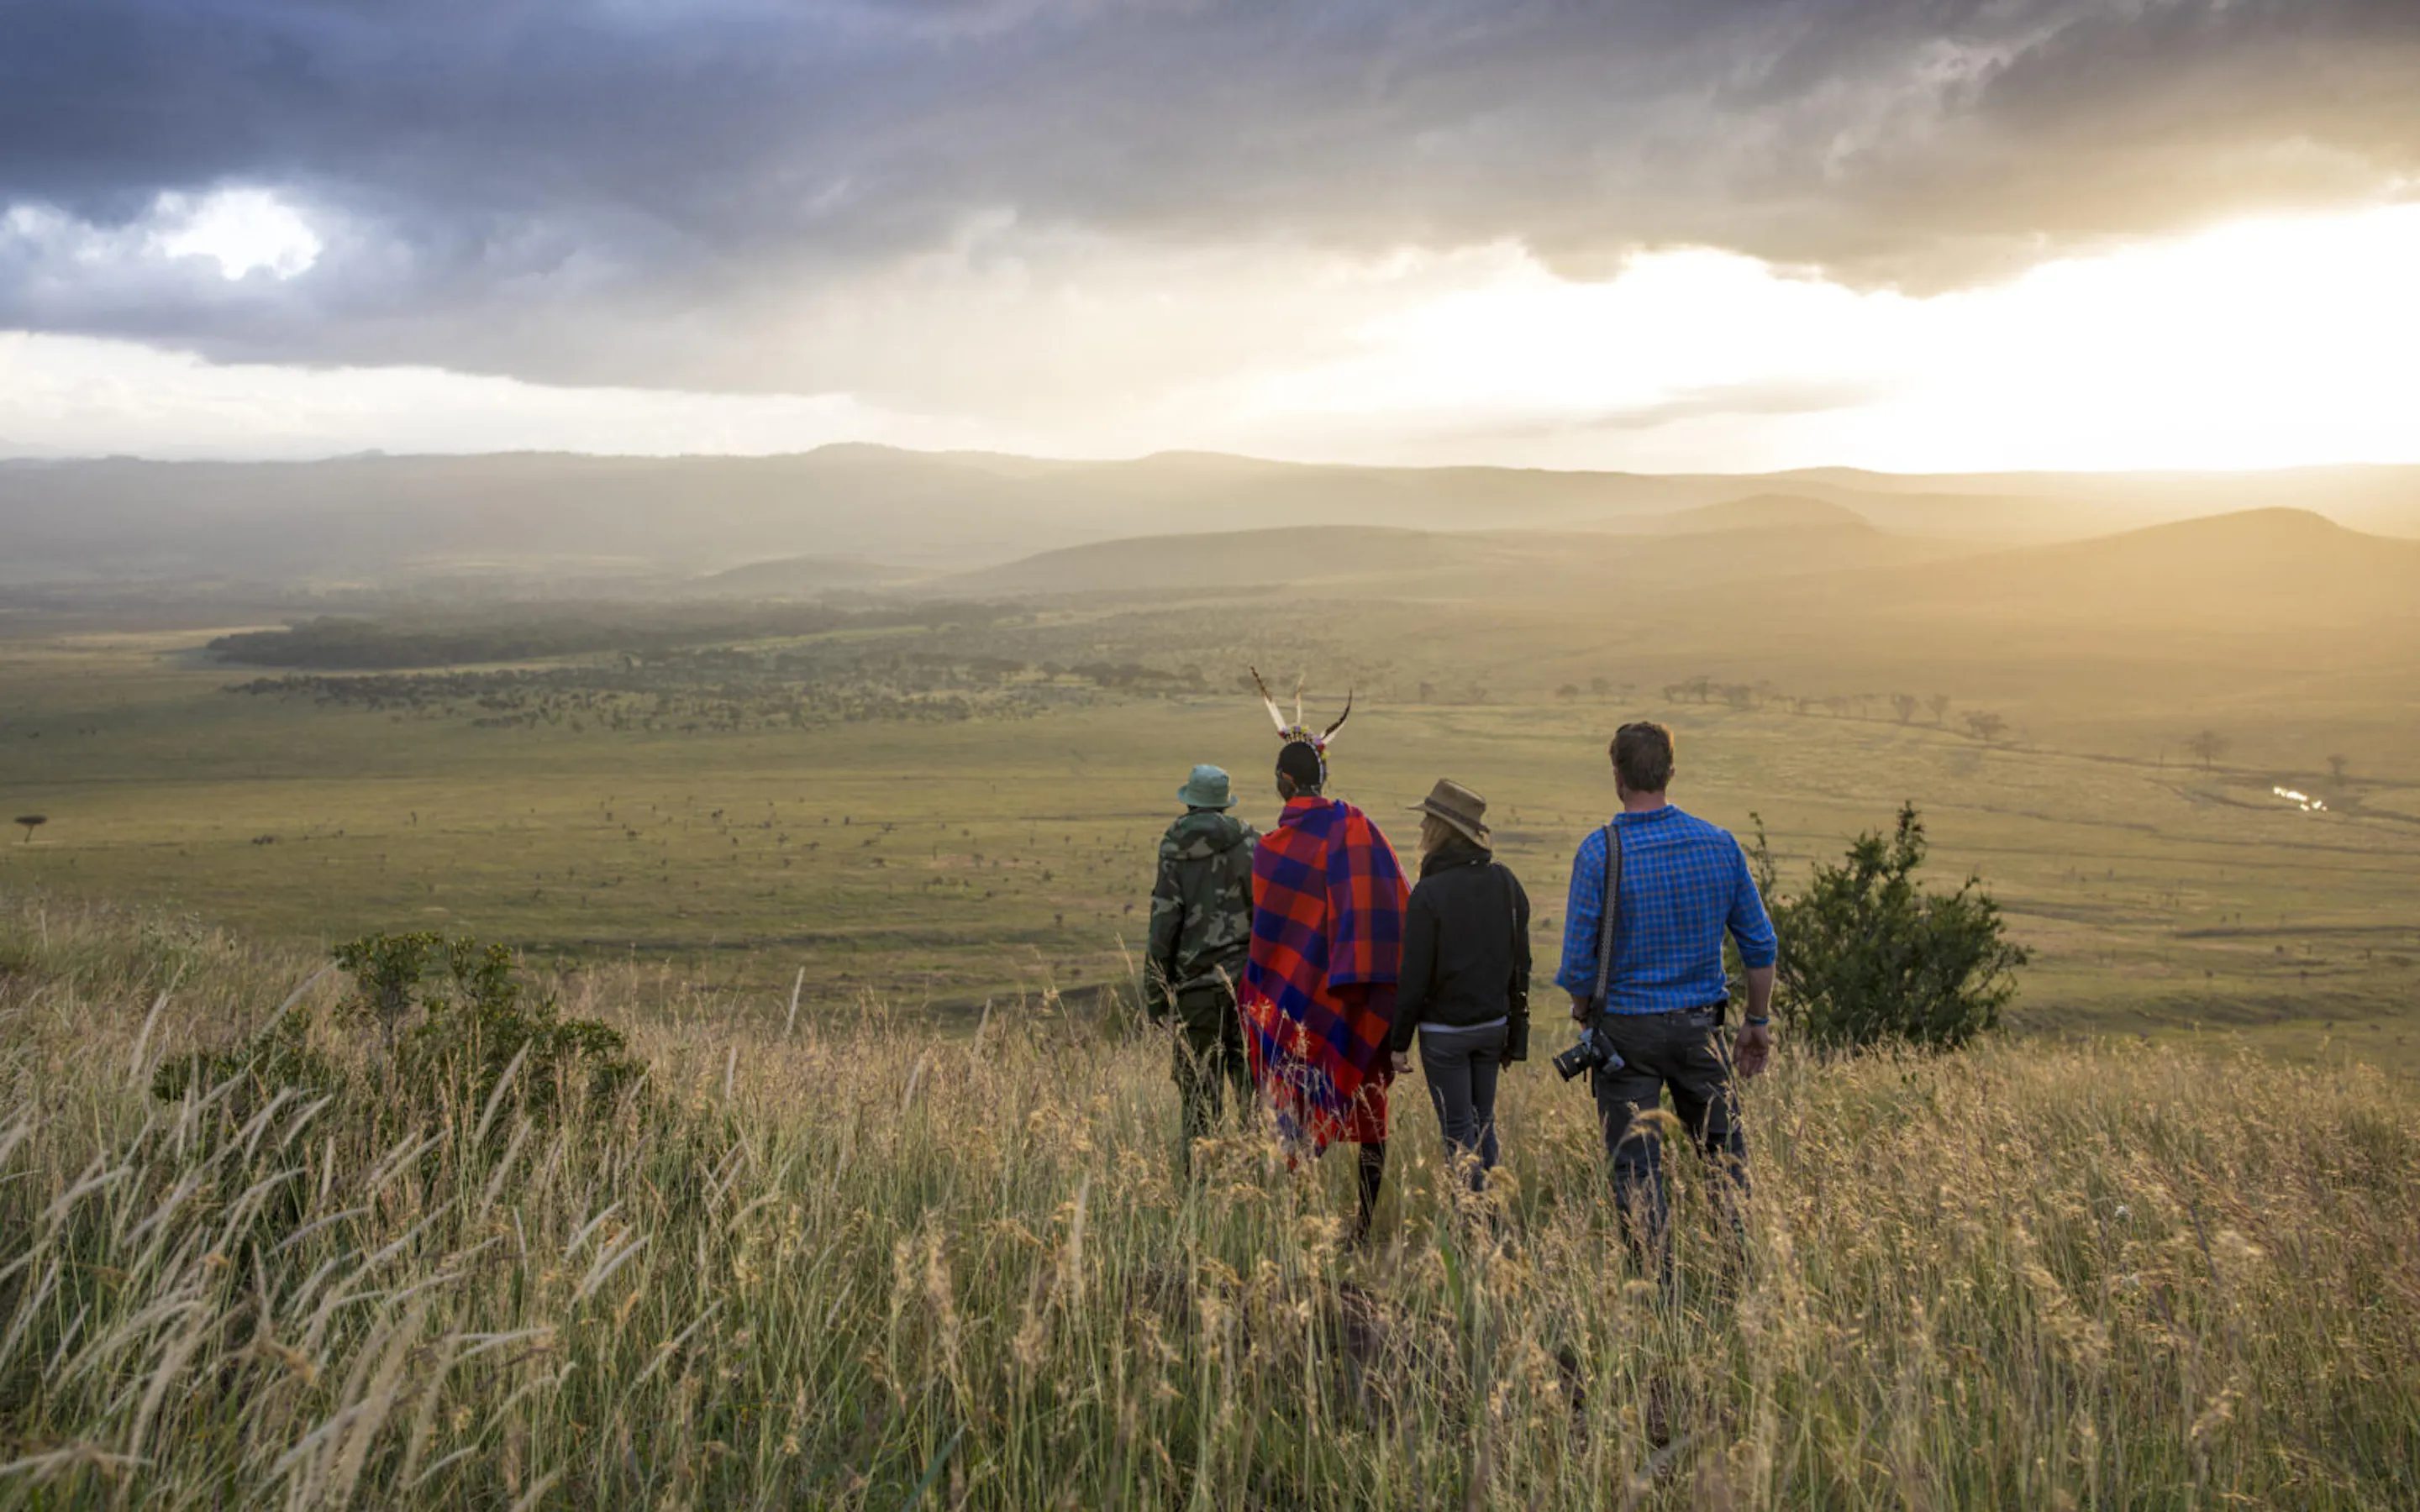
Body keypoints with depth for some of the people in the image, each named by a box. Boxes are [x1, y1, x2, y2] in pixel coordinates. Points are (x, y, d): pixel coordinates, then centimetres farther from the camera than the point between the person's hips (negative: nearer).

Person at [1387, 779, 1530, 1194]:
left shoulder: (1430, 892, -17)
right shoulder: (1505, 882, 1)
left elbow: (1415, 976, -15)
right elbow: (1521, 962, 8)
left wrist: (1400, 1042, -6)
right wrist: (1516, 1028, 17)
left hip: (1445, 1030, -6)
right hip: (1493, 1023, 6)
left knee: (1458, 1129, 2)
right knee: (1483, 1120, 16)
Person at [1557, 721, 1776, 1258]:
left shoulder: (1599, 852, -12)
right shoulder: (1720, 843, -1)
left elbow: (1578, 963, -12)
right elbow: (1759, 943, 3)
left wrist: (1584, 1016, 7)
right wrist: (1758, 1021, 14)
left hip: (1625, 1028, -3)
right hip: (1699, 1026, 3)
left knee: (1636, 1168, 4)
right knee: (1725, 1155, 15)